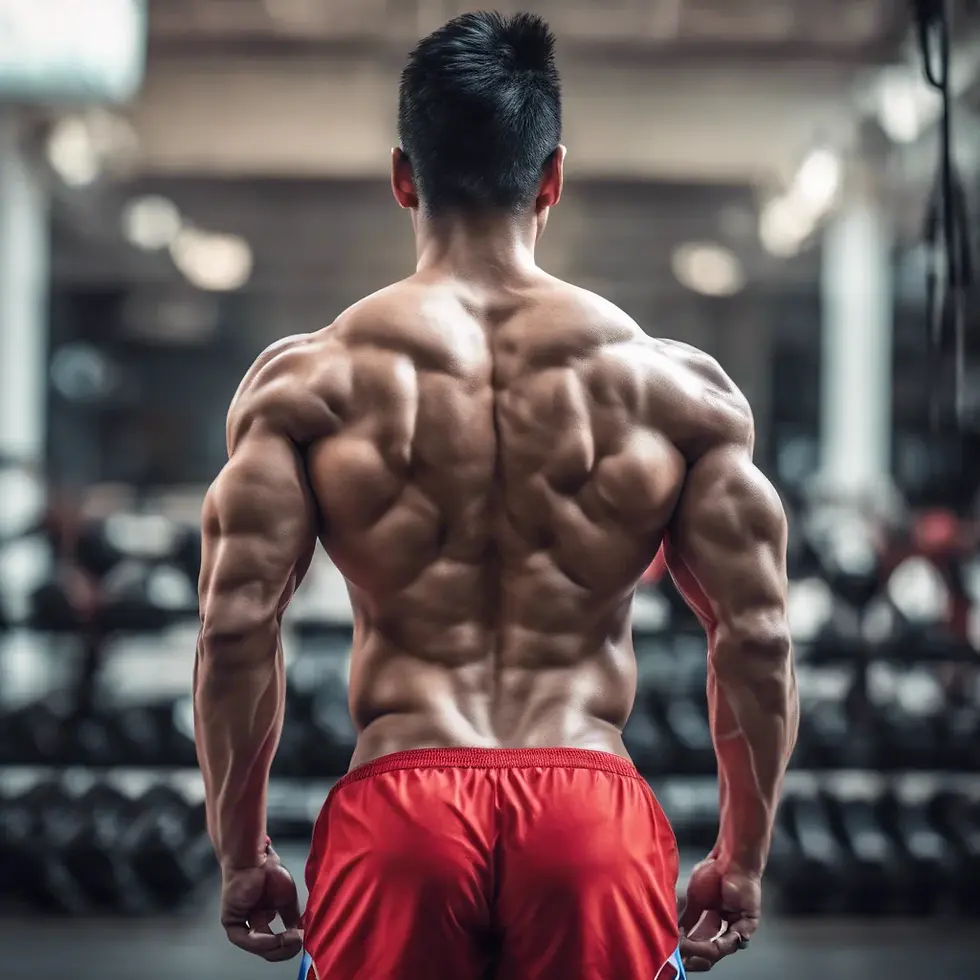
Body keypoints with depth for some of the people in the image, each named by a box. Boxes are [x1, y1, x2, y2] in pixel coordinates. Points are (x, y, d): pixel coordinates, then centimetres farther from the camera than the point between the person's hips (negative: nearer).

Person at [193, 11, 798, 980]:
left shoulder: (309, 382, 2)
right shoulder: (674, 384, 4)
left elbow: (235, 628, -2)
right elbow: (757, 636, 2)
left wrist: (240, 856, 9)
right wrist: (741, 860, 13)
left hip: (398, 807, 0)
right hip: (590, 807, 1)